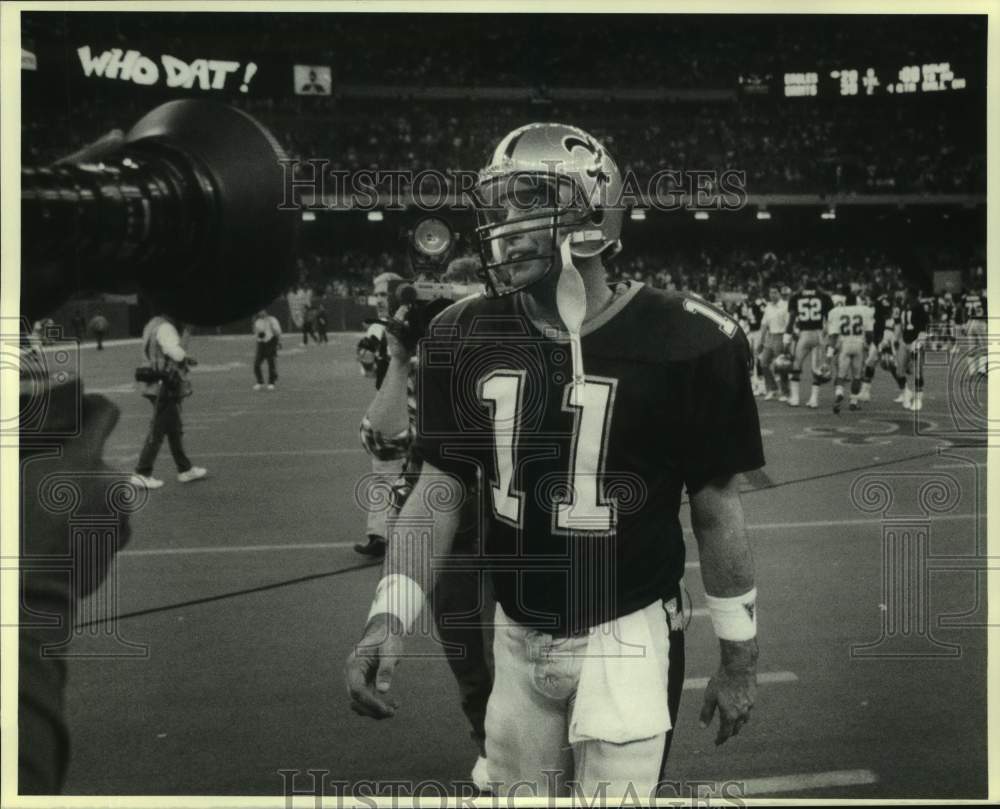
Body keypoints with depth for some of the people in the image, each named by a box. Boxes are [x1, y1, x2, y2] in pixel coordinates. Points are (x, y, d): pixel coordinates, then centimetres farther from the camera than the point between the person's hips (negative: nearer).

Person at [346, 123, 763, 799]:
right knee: (516, 787, 16)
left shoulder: (682, 343, -14)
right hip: (517, 636, 4)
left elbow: (716, 510, -5)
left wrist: (739, 656, 2)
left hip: (627, 636, -3)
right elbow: (442, 487, 2)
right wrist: (390, 615, -11)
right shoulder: (466, 337, -4)